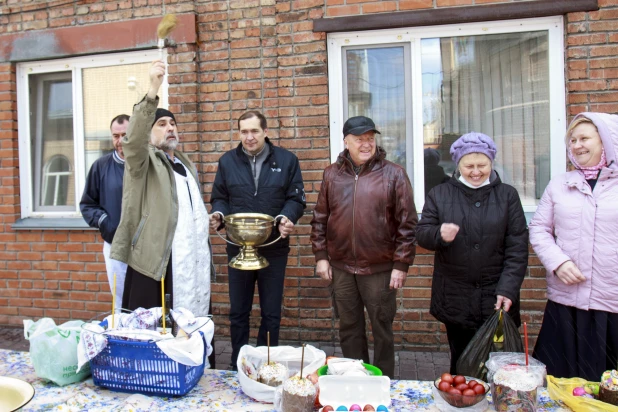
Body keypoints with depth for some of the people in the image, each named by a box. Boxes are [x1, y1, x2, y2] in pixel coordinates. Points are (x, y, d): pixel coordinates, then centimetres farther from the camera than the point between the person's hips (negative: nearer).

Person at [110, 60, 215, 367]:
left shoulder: (186, 164, 21)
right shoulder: (143, 161, 3)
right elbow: (133, 140, -22)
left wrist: (208, 259, 18)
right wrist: (152, 94, -33)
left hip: (193, 267, 6)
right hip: (156, 265, -5)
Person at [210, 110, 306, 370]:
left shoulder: (286, 160, 1)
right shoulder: (227, 161, 6)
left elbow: (296, 199, 0)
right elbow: (219, 198, 10)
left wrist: (286, 217, -20)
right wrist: (219, 214, -12)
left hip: (274, 248, -1)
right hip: (237, 248, 2)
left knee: (271, 314, 10)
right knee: (238, 312, 11)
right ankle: (238, 366, 28)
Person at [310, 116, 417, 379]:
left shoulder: (393, 174, -5)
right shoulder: (332, 174, 5)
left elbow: (407, 223, -5)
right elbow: (319, 219, 8)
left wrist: (401, 264, -8)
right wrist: (320, 256, 4)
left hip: (380, 268, -2)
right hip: (340, 267, 3)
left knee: (382, 330, 11)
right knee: (349, 329, 15)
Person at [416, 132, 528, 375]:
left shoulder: (507, 195, 4)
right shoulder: (439, 195, 5)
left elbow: (517, 248, -1)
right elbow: (421, 233, 1)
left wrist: (508, 289, -10)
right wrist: (439, 235, -22)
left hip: (495, 299, 0)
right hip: (456, 299, 0)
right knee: (461, 362, 12)